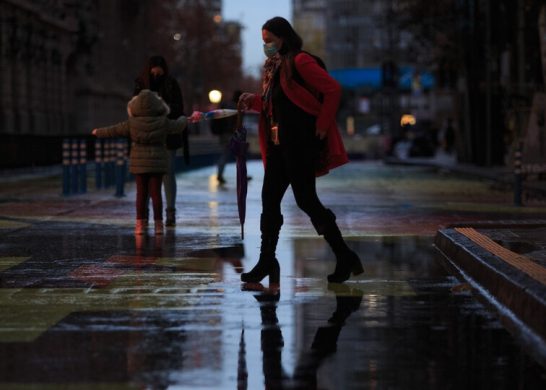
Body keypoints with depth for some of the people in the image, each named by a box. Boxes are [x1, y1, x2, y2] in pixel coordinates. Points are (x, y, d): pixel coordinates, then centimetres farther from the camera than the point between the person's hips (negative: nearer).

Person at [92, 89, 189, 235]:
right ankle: (158, 224, 3)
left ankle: (140, 224, 4)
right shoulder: (163, 123, -4)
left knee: (141, 193, 5)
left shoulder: (131, 124, -6)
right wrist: (184, 119, 37)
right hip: (157, 164, 0)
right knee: (156, 193, 4)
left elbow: (113, 130, 5)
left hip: (139, 164, 0)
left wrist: (98, 132, 22)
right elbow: (178, 126, 14)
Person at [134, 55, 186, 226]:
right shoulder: (141, 85, 0)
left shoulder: (171, 85, -3)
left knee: (168, 173, -1)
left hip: (167, 136, -1)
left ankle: (170, 213, 3)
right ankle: (143, 212, 6)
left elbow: (178, 110, -3)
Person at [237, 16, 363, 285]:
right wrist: (253, 101, 5)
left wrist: (322, 126, -17)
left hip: (301, 144, -9)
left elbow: (333, 90, -18)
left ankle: (345, 257, 3)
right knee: (269, 200, 6)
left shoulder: (300, 62, -12)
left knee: (306, 200, -7)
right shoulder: (274, 67, 16)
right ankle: (267, 261, 11)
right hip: (280, 145, 9)